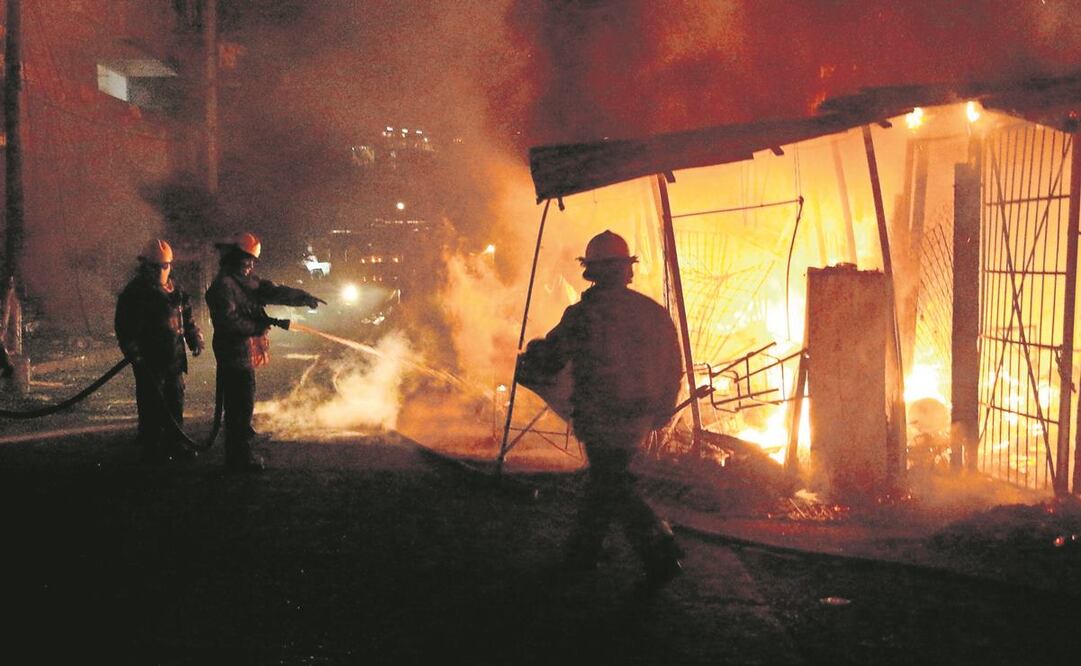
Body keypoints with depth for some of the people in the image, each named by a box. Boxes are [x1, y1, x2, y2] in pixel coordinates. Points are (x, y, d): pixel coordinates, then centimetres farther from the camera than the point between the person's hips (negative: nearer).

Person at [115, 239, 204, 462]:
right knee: (152, 406, -5)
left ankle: (175, 445, 22)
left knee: (175, 402, 12)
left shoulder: (175, 291, 14)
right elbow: (124, 326, -10)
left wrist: (195, 339, 8)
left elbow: (187, 318, 21)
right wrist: (134, 354, -17)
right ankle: (151, 449, 4)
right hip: (149, 362, -7)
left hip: (174, 360, 7)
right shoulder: (134, 293, -6)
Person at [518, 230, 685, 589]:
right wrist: (659, 412, 21)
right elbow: (672, 369, 8)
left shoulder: (584, 314, -13)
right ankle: (582, 552, 29)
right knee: (604, 479, 18)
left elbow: (547, 360, -4)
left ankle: (660, 553, -5)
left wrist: (525, 368, 19)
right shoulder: (655, 312, 3)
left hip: (600, 418, -6)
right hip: (639, 420, 6)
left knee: (613, 487, 3)